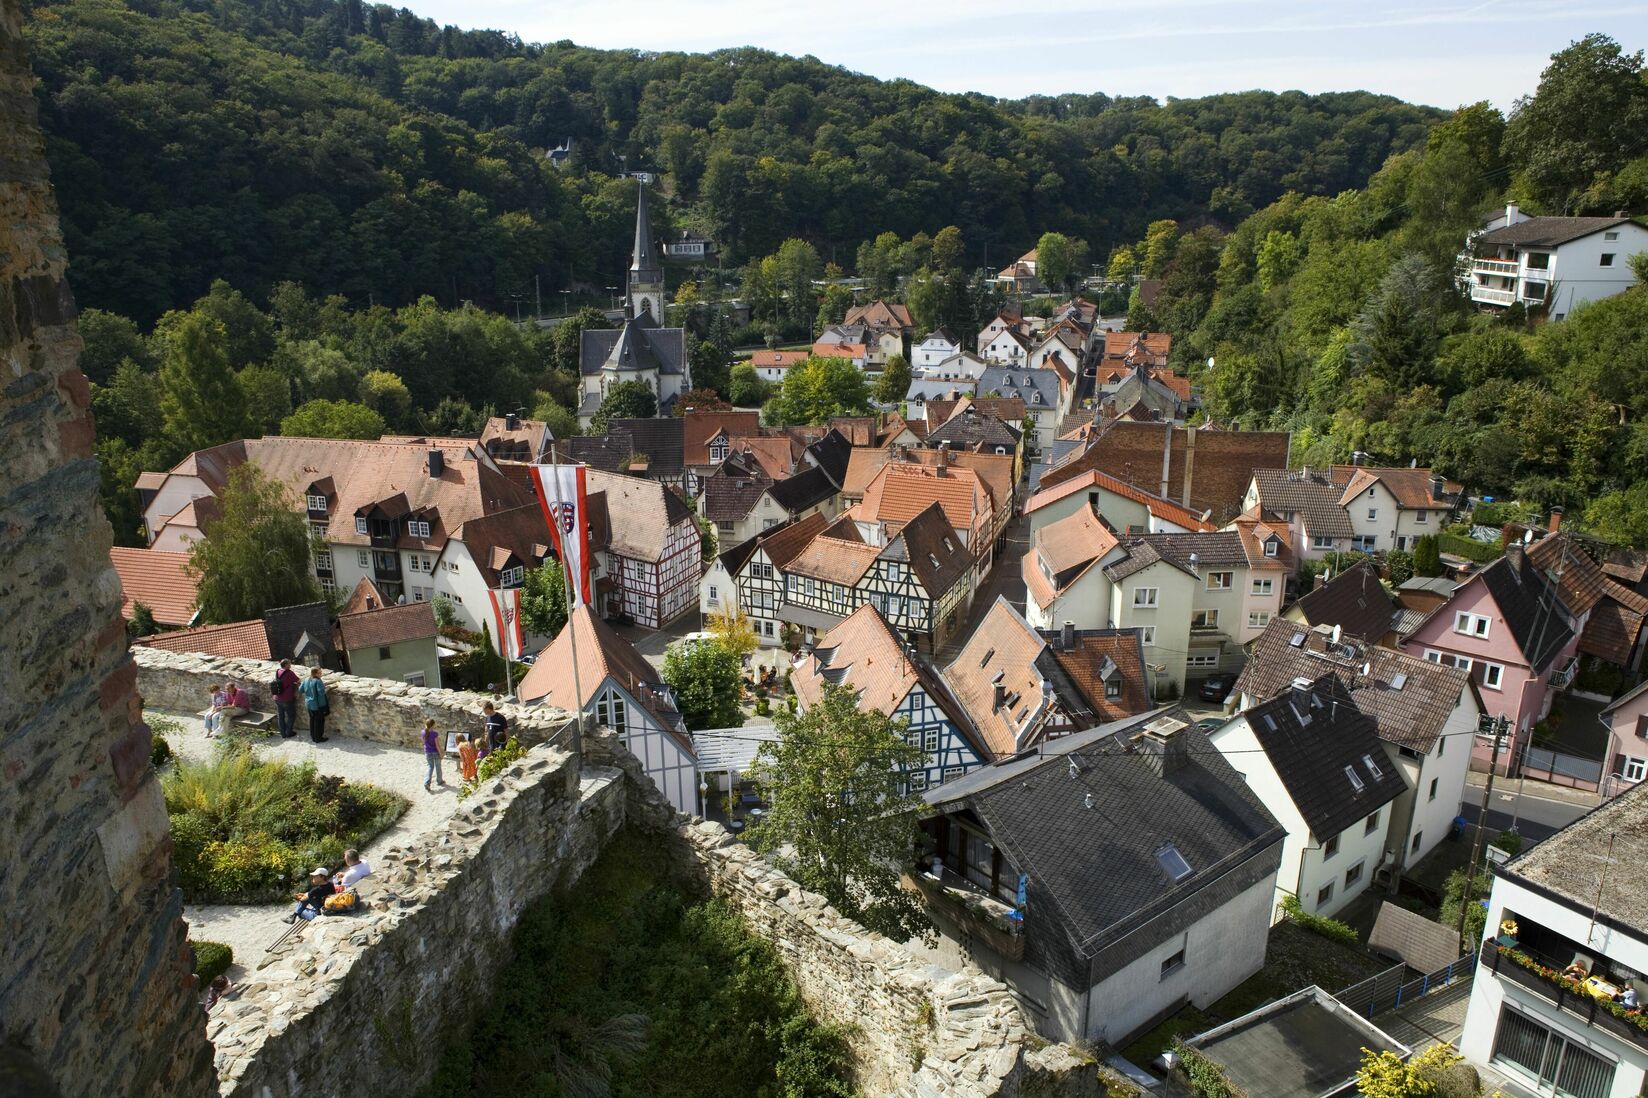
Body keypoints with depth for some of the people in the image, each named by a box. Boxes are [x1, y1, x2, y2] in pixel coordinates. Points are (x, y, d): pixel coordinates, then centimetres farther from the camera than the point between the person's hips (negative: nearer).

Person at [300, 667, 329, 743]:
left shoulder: (306, 680, 1)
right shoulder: (318, 681, -22)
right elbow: (321, 692, -28)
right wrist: (326, 688, -10)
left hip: (309, 704, 7)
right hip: (318, 705, -7)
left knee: (312, 720, 19)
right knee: (319, 721, 5)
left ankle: (313, 736, 29)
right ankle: (318, 738, 12)